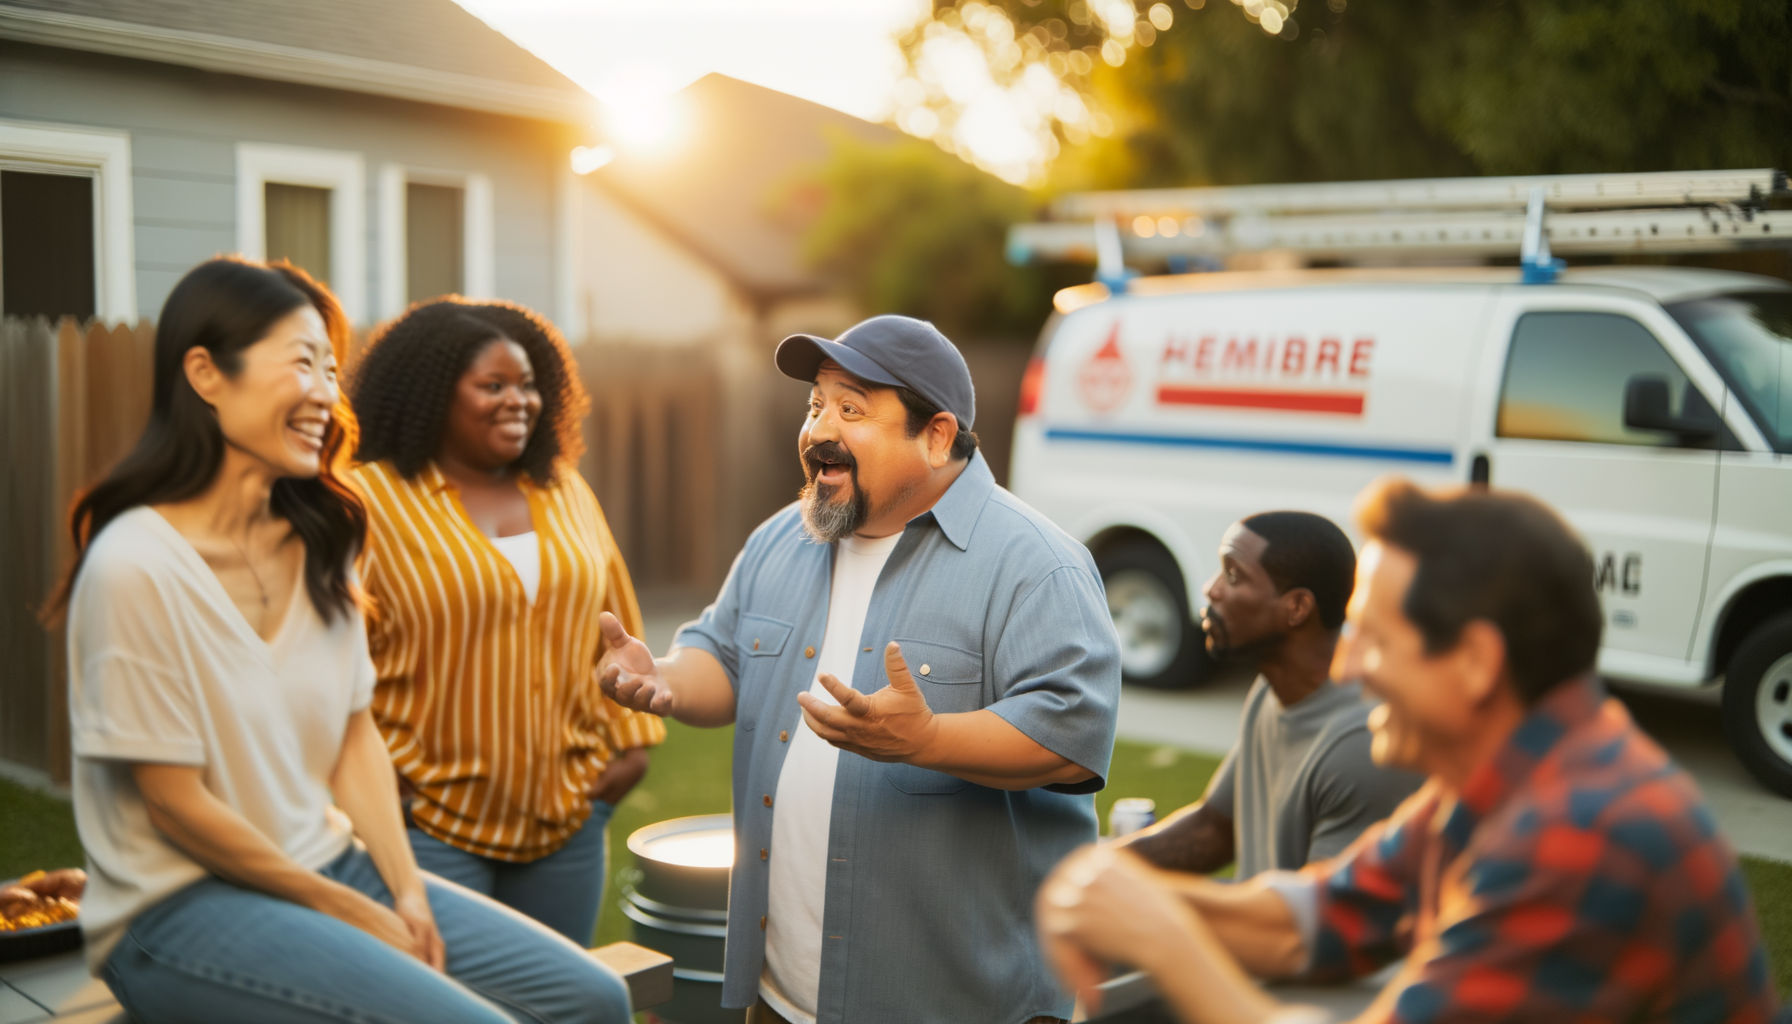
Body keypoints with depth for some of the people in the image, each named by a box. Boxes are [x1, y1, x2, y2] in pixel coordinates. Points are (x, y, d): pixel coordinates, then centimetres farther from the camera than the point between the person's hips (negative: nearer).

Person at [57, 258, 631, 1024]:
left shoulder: (319, 544, 5)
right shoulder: (137, 566, -17)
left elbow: (355, 731, 8)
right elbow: (174, 802, -15)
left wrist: (405, 888, -4)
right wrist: (347, 910, -10)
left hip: (336, 866, 7)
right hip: (182, 909, -7)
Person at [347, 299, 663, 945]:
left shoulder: (565, 492, 10)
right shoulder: (370, 499, -7)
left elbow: (615, 626, 14)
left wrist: (630, 737, 8)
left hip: (567, 811, 5)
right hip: (432, 817, -5)